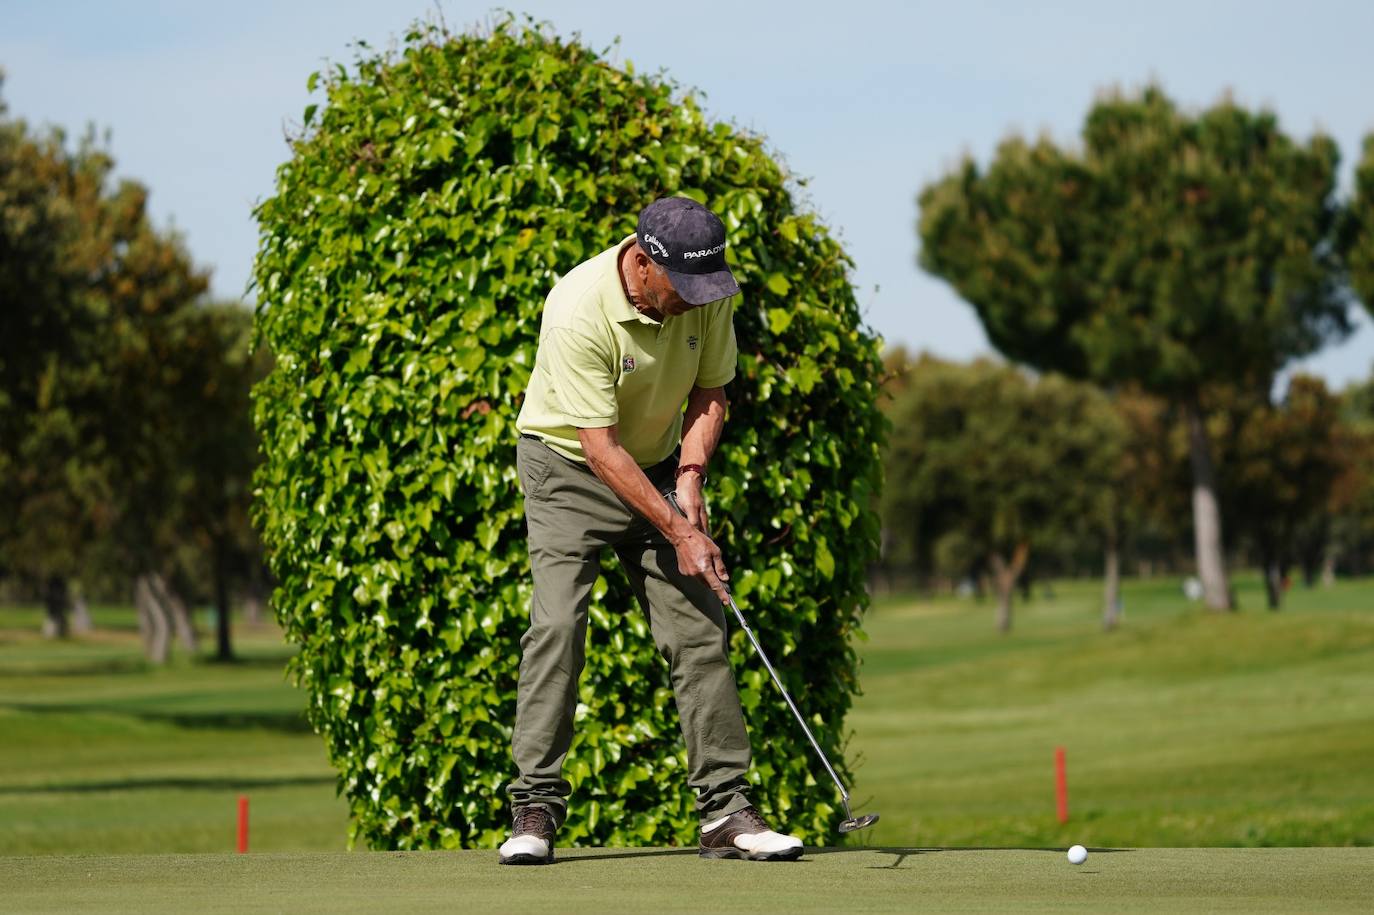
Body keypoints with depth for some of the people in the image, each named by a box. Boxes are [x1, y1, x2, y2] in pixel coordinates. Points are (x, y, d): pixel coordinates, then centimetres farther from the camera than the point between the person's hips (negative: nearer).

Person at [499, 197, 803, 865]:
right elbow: (601, 448, -27)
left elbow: (709, 395, 2)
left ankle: (725, 810, -1)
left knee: (700, 630, -3)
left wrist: (689, 475, -14)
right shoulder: (579, 311, -30)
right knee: (557, 626, -18)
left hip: (660, 466, 5)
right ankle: (536, 809, -12)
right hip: (569, 464, -5)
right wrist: (679, 533, -25)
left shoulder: (704, 296, -13)